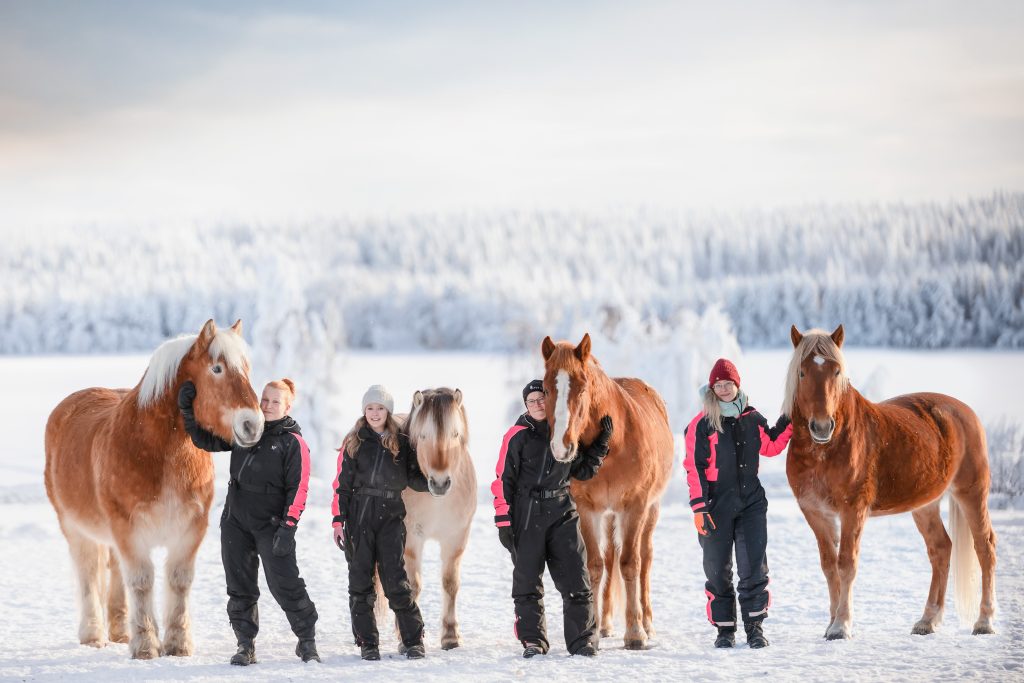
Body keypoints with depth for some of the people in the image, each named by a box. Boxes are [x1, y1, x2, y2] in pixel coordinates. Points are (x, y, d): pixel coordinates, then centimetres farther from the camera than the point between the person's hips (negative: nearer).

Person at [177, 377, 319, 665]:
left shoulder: (293, 442, -5)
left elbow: (298, 489, -10)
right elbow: (207, 440, 14)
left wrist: (288, 527, -18)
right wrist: (188, 411, -1)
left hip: (271, 523, -5)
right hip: (236, 520, 5)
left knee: (285, 584, -7)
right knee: (239, 586, 7)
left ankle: (307, 641, 7)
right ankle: (245, 645, 14)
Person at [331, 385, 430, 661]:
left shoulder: (402, 443, 6)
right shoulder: (354, 443, 5)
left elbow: (413, 479, 8)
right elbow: (342, 484, 4)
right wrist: (338, 520, -2)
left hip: (391, 516, -1)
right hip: (359, 516, 1)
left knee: (395, 579, -7)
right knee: (360, 579, 2)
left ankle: (413, 640, 1)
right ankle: (367, 642, 10)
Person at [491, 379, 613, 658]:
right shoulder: (518, 436, -3)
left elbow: (584, 471, 20)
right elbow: (503, 480, -4)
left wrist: (601, 444, 8)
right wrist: (503, 521, -9)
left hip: (562, 513, 3)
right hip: (527, 515, -3)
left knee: (576, 578, -2)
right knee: (527, 580, 2)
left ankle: (582, 639, 4)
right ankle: (532, 641, 11)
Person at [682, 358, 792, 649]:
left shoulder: (752, 419, 7)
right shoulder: (701, 425, -5)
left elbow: (770, 446, 22)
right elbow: (694, 467, -7)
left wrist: (787, 423, 9)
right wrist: (698, 507, -13)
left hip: (751, 502, 2)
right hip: (716, 505, -2)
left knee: (754, 566, -4)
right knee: (718, 569, 4)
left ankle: (754, 625, 5)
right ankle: (725, 628, 14)